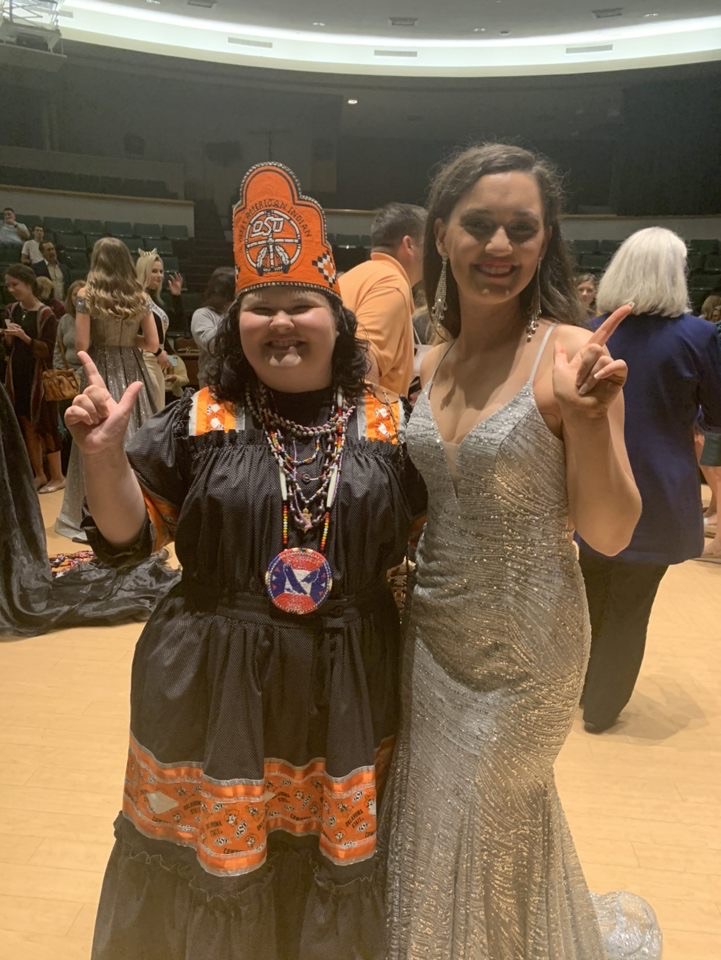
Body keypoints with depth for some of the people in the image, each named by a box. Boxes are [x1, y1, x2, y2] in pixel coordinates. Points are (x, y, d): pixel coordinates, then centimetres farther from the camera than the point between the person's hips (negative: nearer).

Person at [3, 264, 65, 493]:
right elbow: (9, 348, 13)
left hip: (38, 375, -6)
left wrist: (24, 336, -24)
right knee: (26, 425, 8)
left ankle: (57, 477, 6)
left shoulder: (45, 314, -11)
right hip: (16, 374, 6)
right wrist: (7, 337, -8)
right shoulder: (11, 311, 7)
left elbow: (48, 350, -14)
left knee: (45, 425, -2)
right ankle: (39, 474, 17)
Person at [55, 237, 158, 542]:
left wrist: (101, 338, 11)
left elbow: (81, 345, -8)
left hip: (101, 372, -3)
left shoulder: (86, 294, -5)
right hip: (133, 372, 3)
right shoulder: (141, 296, 3)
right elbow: (152, 343, 3)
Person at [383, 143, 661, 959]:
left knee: (483, 838, 19)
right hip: (431, 637, 5)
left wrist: (590, 416, -31)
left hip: (522, 651, -5)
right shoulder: (433, 362, 1)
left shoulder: (569, 354, -16)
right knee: (435, 828, 24)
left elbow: (611, 534, -18)